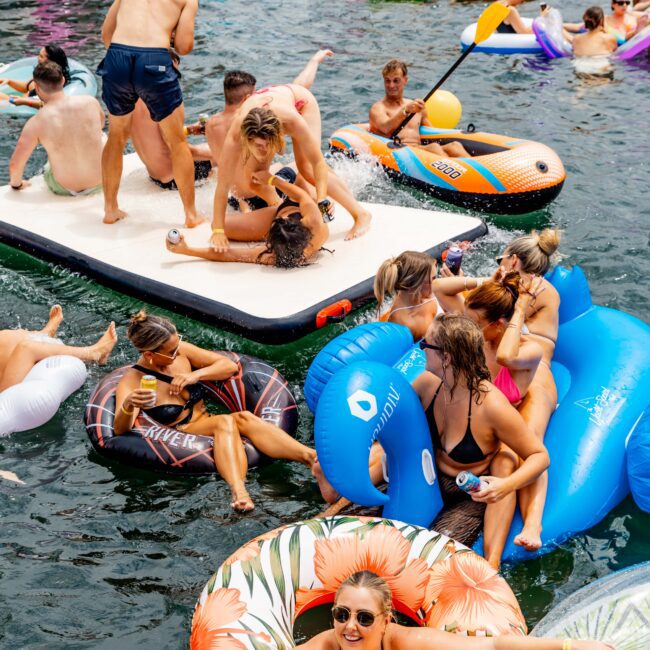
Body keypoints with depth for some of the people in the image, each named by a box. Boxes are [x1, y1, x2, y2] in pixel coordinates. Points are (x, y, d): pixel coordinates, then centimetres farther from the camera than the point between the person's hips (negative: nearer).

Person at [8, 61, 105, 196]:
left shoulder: (36, 123, -17)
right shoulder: (90, 102, -10)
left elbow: (15, 164, -12)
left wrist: (16, 184, 10)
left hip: (64, 189, -1)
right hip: (101, 182, 1)